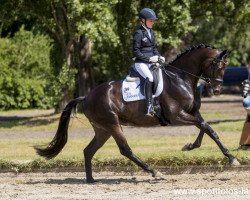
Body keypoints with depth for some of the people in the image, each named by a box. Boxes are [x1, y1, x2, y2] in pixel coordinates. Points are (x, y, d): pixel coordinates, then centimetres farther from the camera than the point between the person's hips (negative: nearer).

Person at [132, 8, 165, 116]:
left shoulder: (151, 32, 15)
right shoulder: (138, 33, -9)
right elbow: (136, 52, -12)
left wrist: (159, 56, 5)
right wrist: (149, 58, -18)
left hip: (151, 62, 8)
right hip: (141, 63, -8)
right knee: (149, 78, -31)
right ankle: (149, 107, -35)